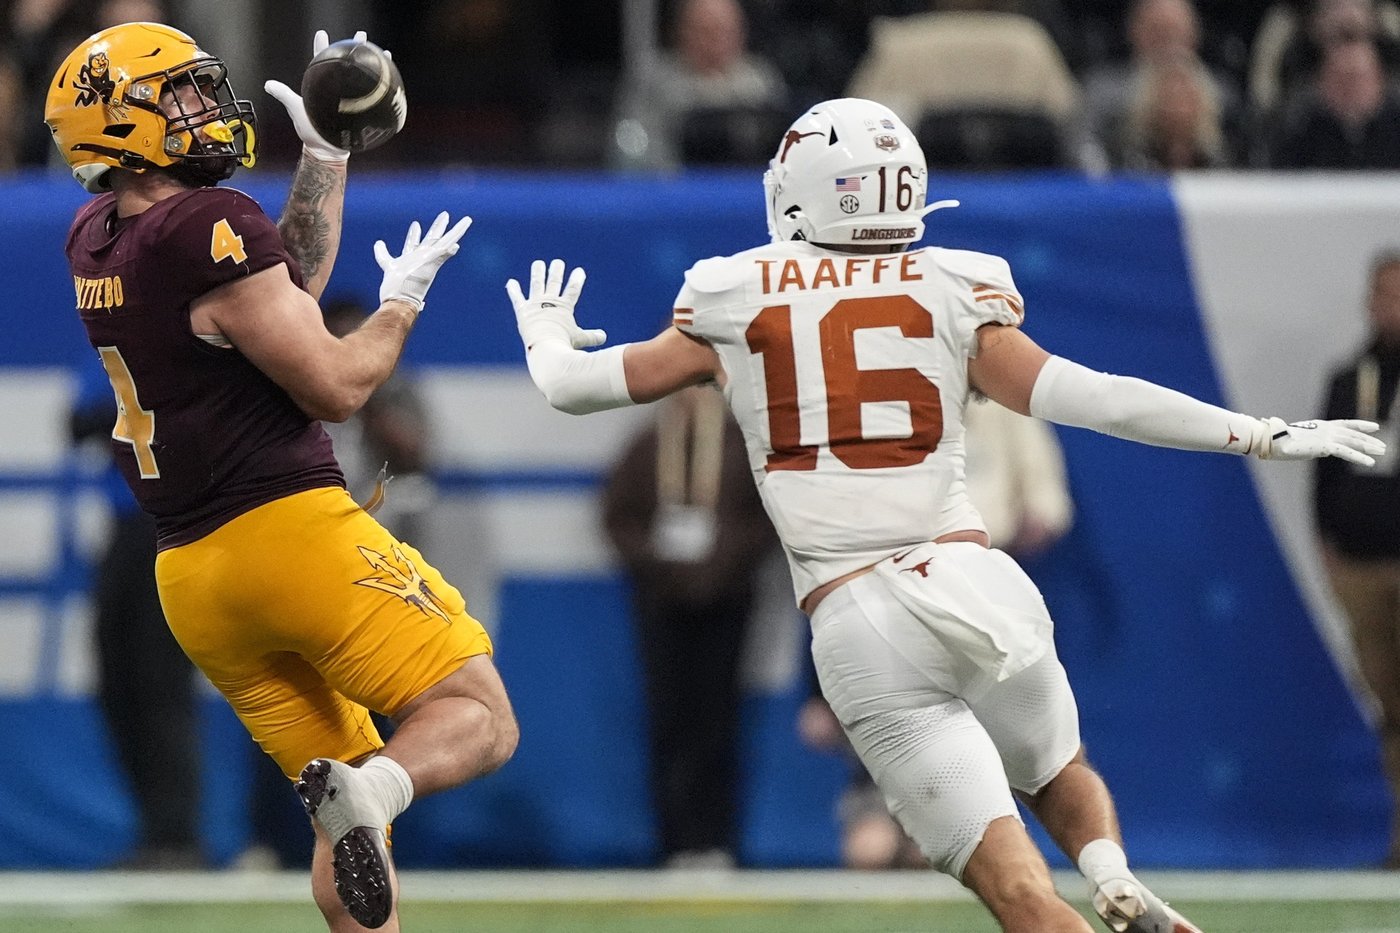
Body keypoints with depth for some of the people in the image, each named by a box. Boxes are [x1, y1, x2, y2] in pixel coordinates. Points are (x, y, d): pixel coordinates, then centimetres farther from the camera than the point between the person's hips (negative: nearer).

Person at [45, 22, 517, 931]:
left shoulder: (96, 242, 9)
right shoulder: (211, 230, -15)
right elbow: (335, 386, -11)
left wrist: (326, 158, 19)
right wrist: (402, 301, 6)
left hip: (192, 575, 8)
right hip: (293, 529, -8)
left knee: (347, 839, 14)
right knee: (479, 721, -4)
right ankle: (374, 787, -32)